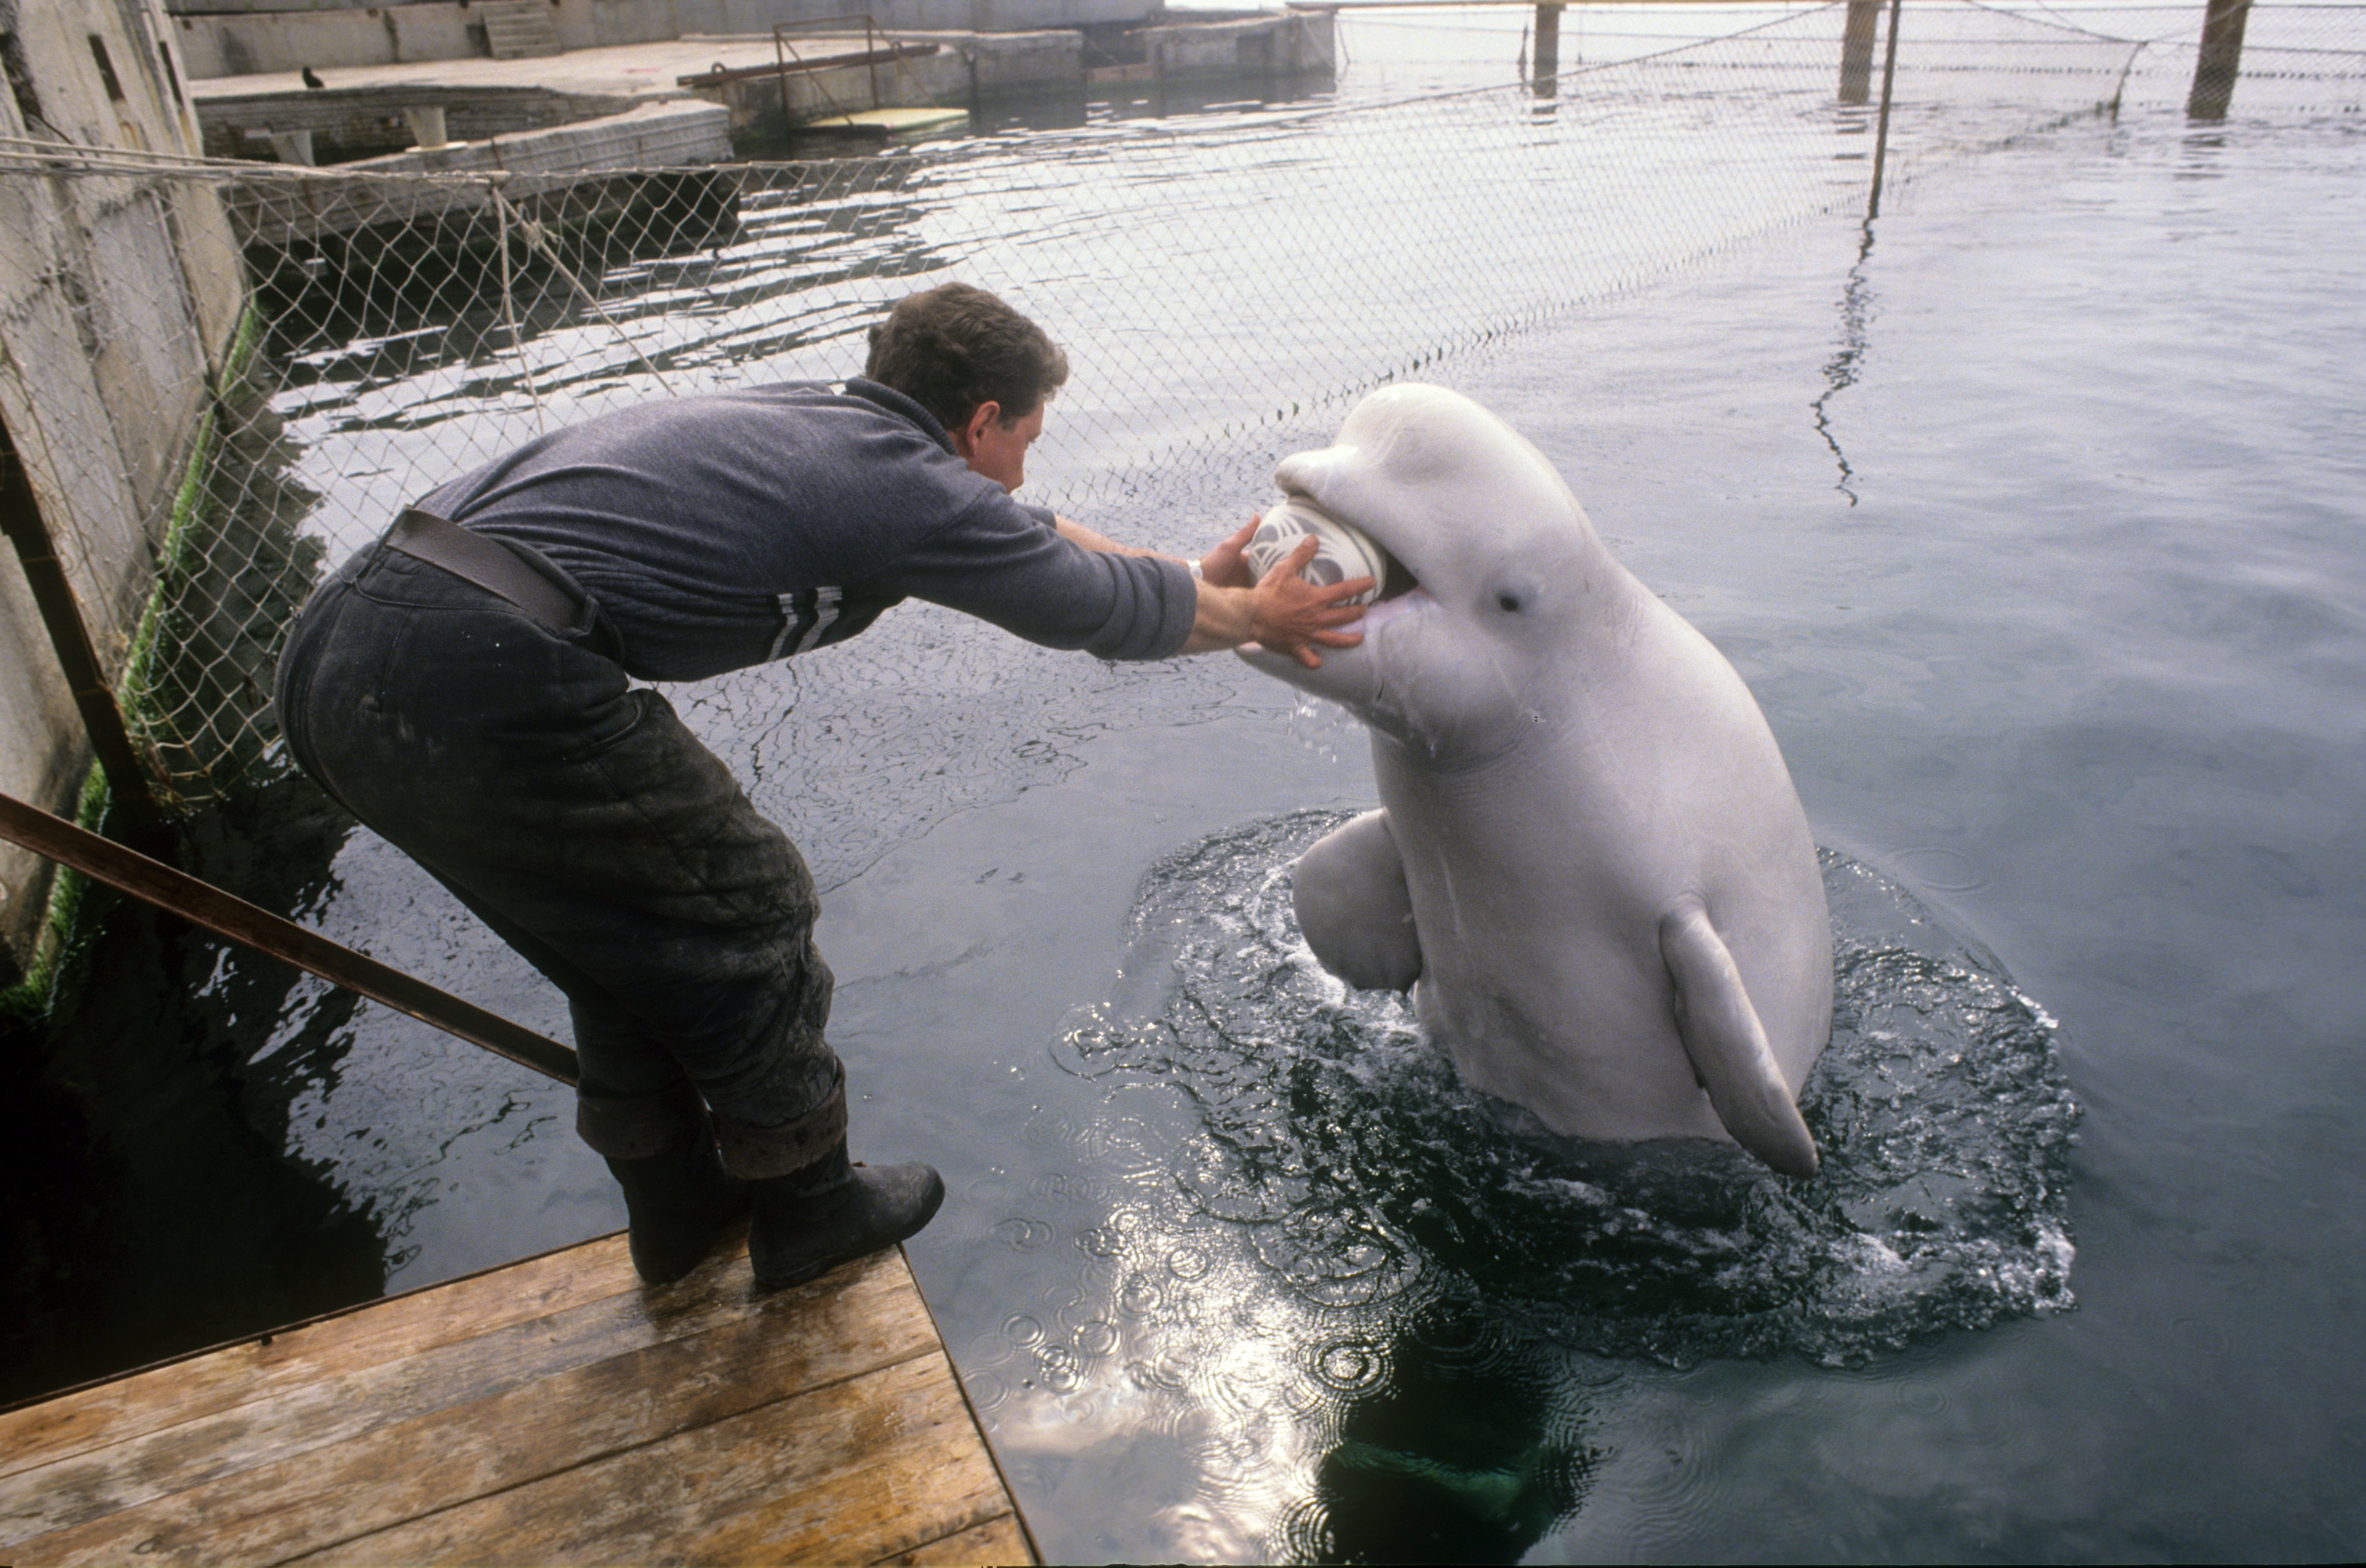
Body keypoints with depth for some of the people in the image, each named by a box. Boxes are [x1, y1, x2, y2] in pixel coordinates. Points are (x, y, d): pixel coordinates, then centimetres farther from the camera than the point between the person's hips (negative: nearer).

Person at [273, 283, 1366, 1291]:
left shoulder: (814, 426, 21)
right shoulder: (907, 484, -5)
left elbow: (1024, 540, 32)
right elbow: (1115, 609, 7)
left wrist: (1204, 585, 38)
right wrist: (1253, 614, 26)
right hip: (486, 684, -10)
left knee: (624, 924, 25)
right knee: (739, 912, 11)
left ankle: (678, 1204, 43)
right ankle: (806, 1207, 31)